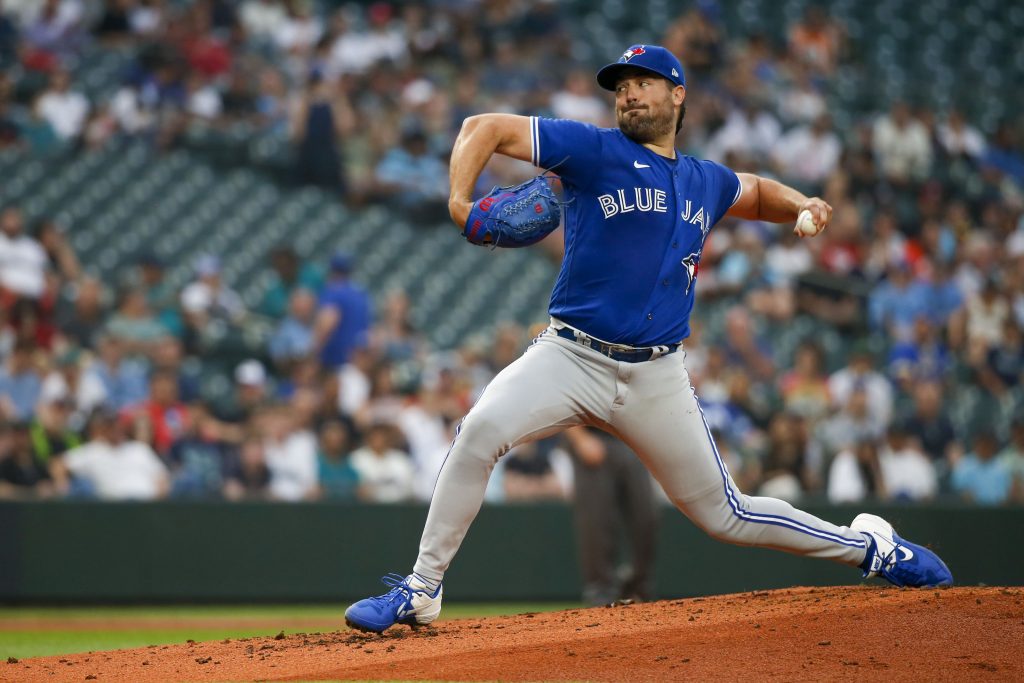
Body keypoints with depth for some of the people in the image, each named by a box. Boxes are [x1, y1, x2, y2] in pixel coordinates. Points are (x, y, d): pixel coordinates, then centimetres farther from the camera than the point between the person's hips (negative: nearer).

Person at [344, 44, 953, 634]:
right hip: (571, 358, -2)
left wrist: (803, 206, 14)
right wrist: (461, 202, -21)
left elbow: (756, 192, 37)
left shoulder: (707, 182, 14)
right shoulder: (594, 151, 0)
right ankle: (422, 590, -20)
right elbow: (484, 128, -4)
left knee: (726, 516, 7)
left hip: (657, 379, 2)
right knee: (481, 431, -29)